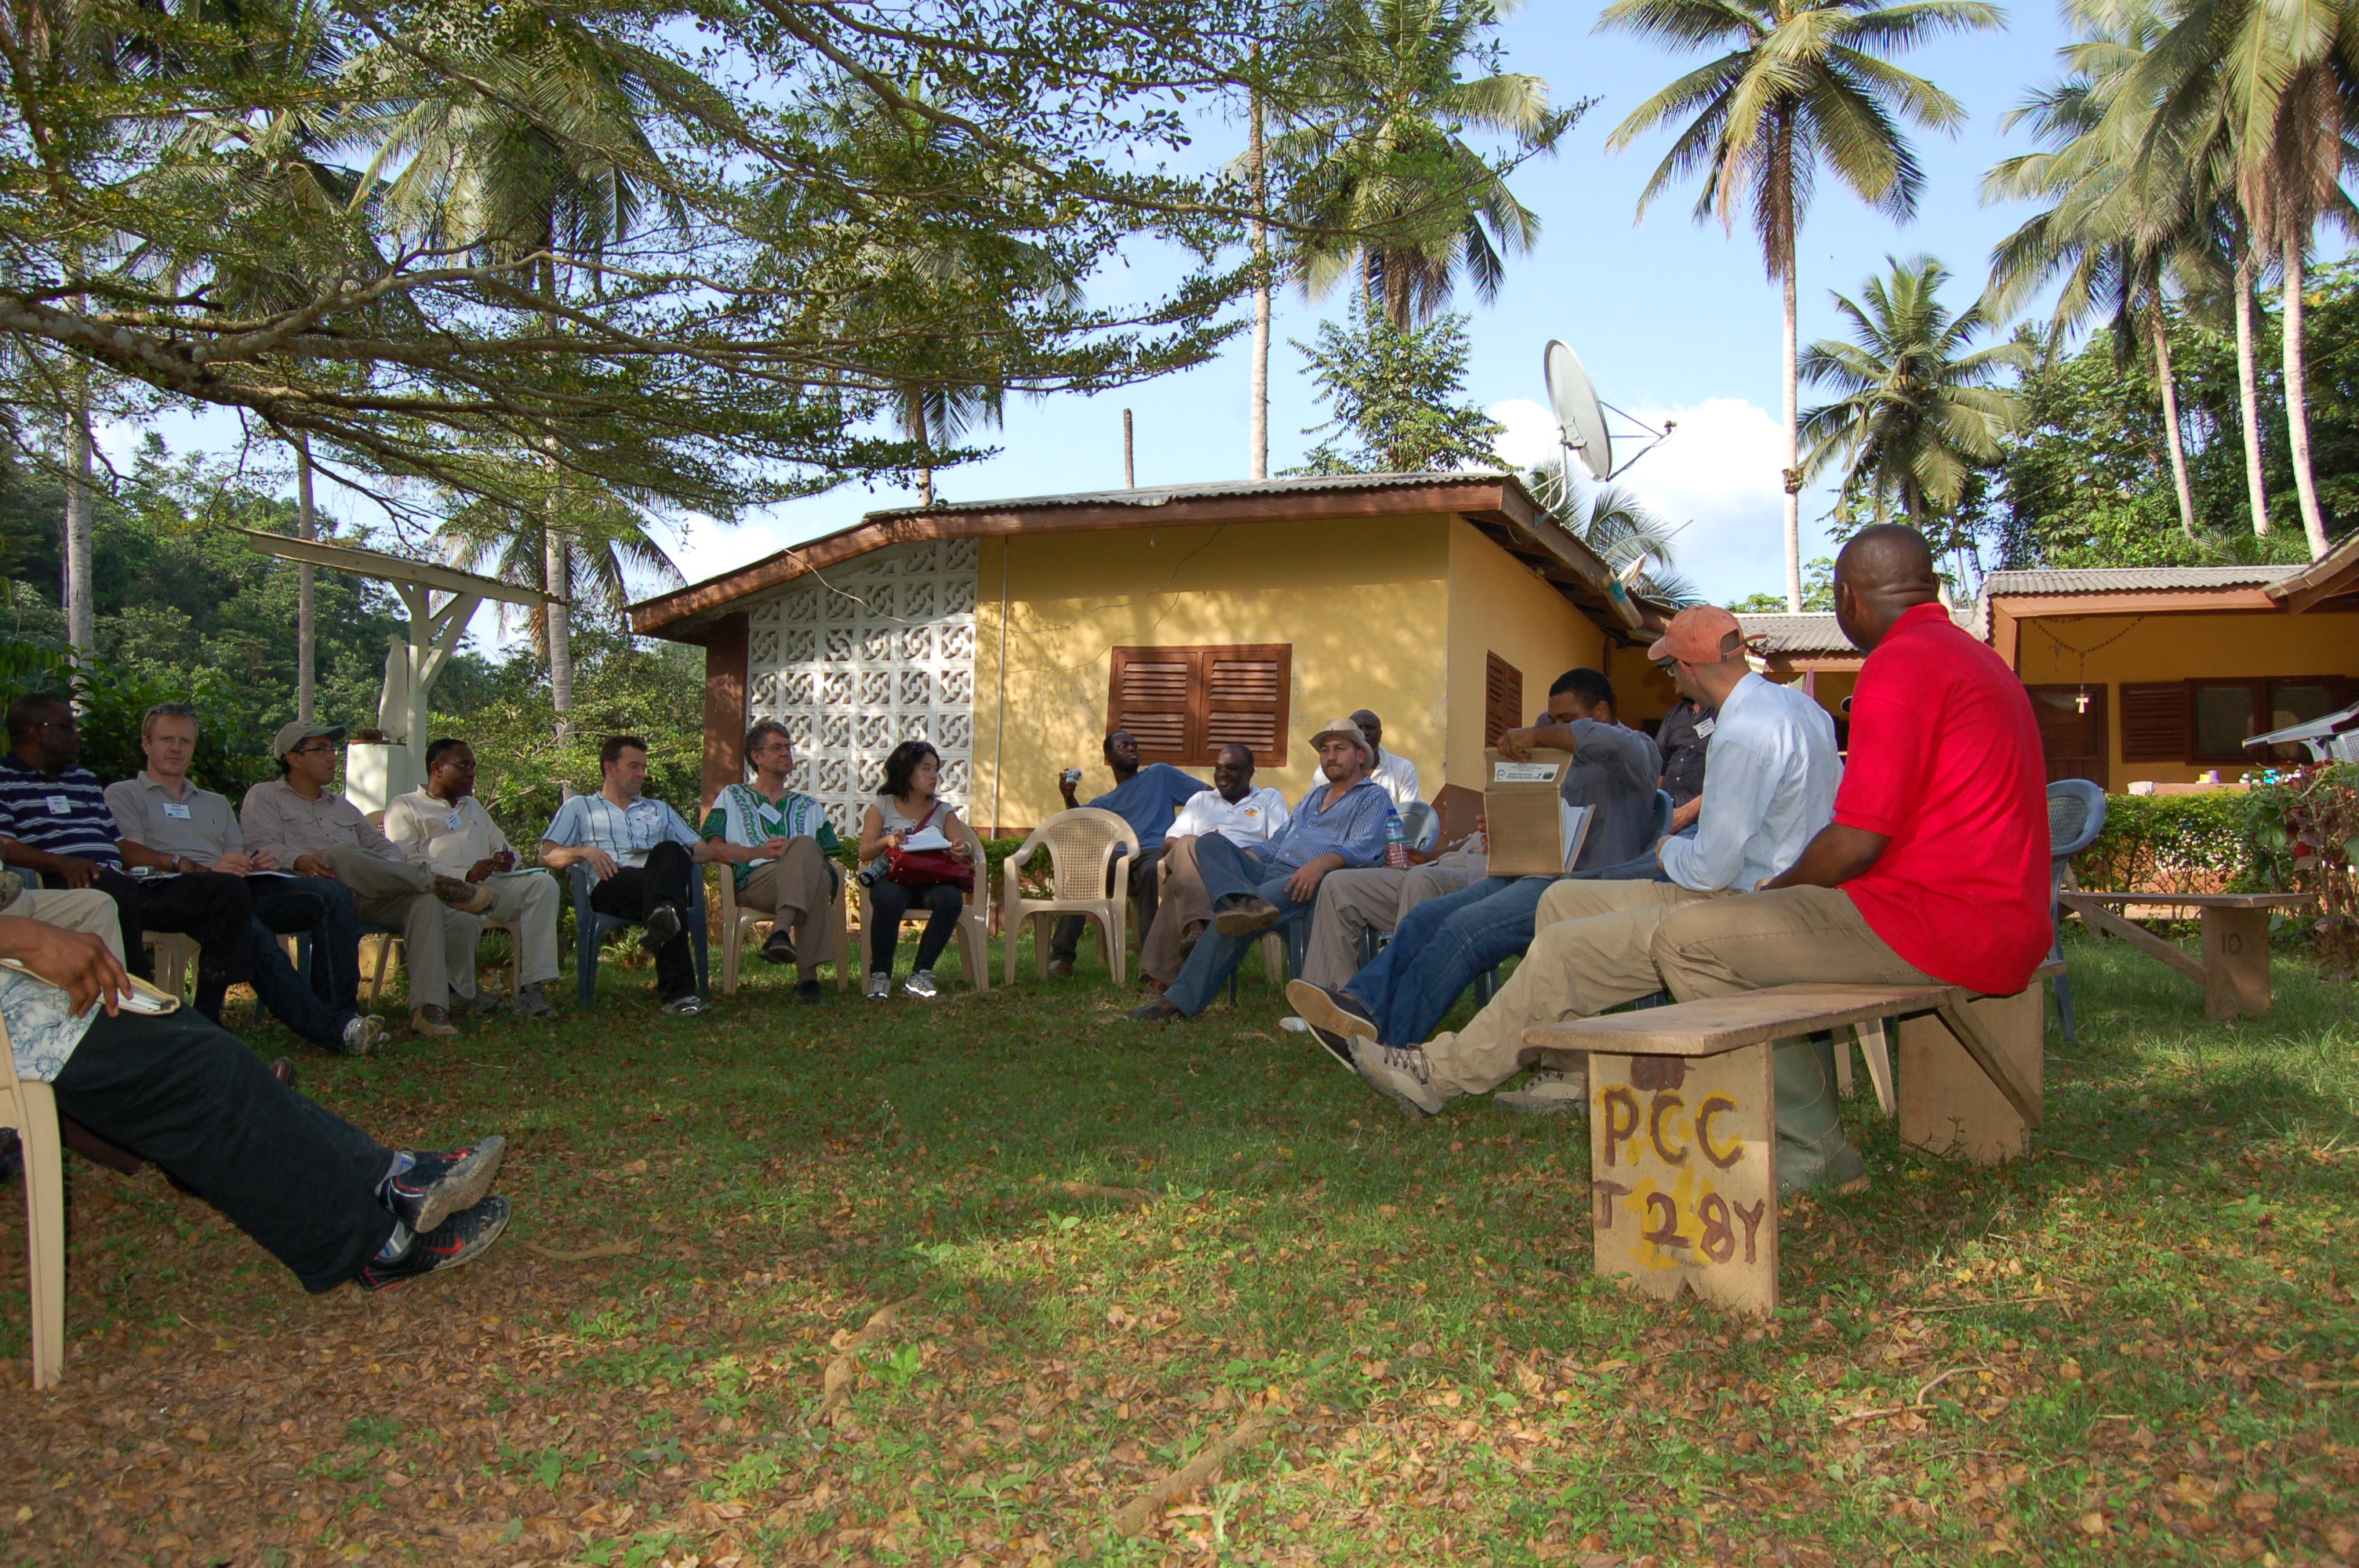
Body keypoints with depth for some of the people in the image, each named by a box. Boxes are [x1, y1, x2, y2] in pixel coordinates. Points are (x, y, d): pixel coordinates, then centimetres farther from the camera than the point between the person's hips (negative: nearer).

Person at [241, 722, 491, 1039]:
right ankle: (435, 882, -28)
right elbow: (262, 848, -1)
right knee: (340, 854, -39)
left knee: (425, 901, -27)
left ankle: (428, 1008, -41)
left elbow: (382, 848, 24)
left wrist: (406, 870, 1)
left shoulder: (343, 806, 34)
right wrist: (302, 861, -22)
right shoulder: (264, 797, 17)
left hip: (367, 899, 5)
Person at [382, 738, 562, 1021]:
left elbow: (502, 846, 32)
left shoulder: (473, 806, 36)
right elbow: (406, 863, -5)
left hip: (488, 886, 6)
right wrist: (464, 876, -18)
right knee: (465, 918, -41)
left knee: (542, 883, -23)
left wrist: (506, 859, 4)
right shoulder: (405, 808, 12)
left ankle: (530, 988, -31)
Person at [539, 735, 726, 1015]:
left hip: (659, 877, 2)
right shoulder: (579, 807, 30)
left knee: (669, 852, -38)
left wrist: (681, 855, 6)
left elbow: (708, 851, 30)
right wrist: (584, 851, -5)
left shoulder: (659, 810, 40)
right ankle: (677, 990, -58)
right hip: (611, 887, -2)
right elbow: (547, 856, 16)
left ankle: (662, 913, -69)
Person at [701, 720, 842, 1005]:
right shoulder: (732, 797, 27)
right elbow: (714, 847, 10)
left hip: (807, 874, 2)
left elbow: (827, 860, 22)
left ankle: (781, 931, -55)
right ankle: (808, 977, -50)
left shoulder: (809, 806, 34)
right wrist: (759, 852, -7)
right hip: (754, 880, -2)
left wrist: (800, 854, -3)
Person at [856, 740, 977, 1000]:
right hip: (891, 879, -2)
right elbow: (864, 853, 2)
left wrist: (964, 851, -22)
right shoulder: (882, 807, 10)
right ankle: (880, 976, -21)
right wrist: (886, 841, -20)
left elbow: (962, 848, 4)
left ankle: (920, 976, -22)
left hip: (930, 882, 2)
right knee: (888, 898, -38)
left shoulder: (943, 811, 16)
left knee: (952, 898, -33)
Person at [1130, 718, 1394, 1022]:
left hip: (1307, 884, -8)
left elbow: (1363, 848, -8)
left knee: (1232, 922, -30)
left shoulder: (1374, 797, 10)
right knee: (1211, 843, -16)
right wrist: (1236, 859, 13)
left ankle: (1182, 1000, -35)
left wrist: (1322, 863, -28)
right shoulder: (1313, 795, 34)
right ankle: (1244, 902, -45)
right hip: (1266, 872, 8)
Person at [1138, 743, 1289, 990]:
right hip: (1194, 868, 2)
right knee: (1187, 846, -36)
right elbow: (1169, 843, 19)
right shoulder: (1201, 799, 34)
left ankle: (1162, 971, -49)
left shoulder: (1269, 798, 25)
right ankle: (1196, 926, -58)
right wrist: (1187, 849, -6)